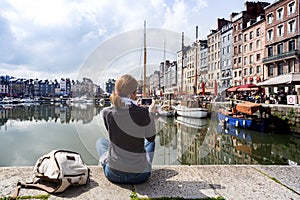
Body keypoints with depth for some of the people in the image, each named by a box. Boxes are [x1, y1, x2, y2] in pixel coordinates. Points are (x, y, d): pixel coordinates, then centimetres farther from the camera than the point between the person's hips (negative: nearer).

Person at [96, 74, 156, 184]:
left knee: (100, 141, 30)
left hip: (113, 174, 1)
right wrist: (151, 113, 9)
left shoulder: (106, 112, -12)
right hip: (139, 175, -1)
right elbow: (151, 137, -2)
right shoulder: (143, 112, -18)